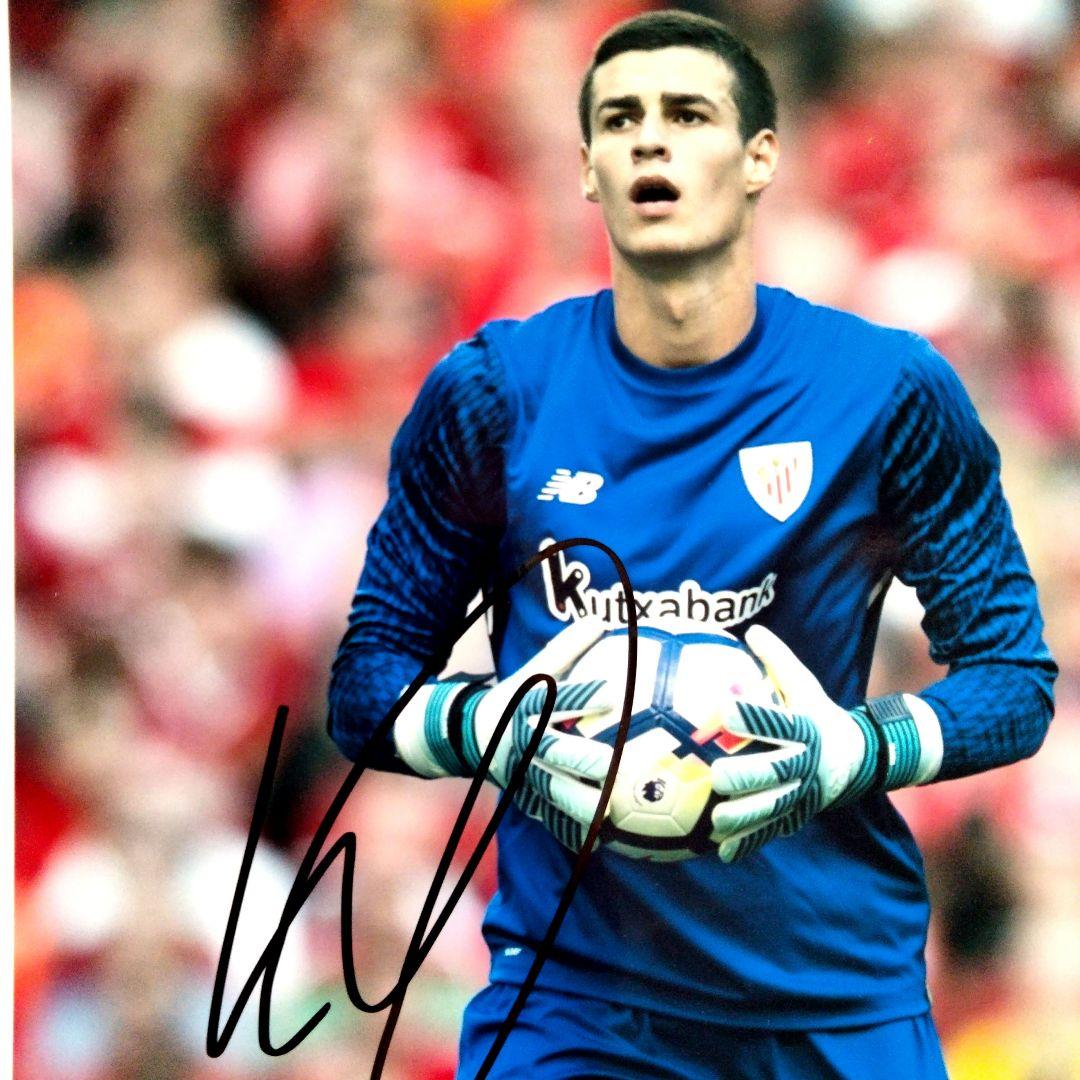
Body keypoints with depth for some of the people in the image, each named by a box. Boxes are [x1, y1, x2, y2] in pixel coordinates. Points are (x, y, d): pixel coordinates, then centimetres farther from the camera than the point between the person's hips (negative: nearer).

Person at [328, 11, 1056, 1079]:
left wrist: (858, 750, -17)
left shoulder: (888, 394, -3)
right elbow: (366, 684, 5)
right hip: (570, 990, 0)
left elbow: (1015, 677, 2)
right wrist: (492, 731, -16)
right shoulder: (490, 396, -1)